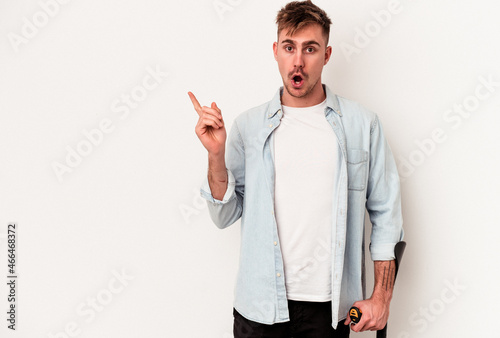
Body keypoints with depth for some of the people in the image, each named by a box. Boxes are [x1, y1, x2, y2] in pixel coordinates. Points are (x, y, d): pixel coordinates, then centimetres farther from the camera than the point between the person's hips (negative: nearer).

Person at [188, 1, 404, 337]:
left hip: (330, 307, 0)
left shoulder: (362, 124, -1)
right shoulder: (248, 126, 1)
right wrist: (216, 155, -13)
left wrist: (382, 297, -1)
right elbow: (225, 216, 1)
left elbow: (386, 214, 2)